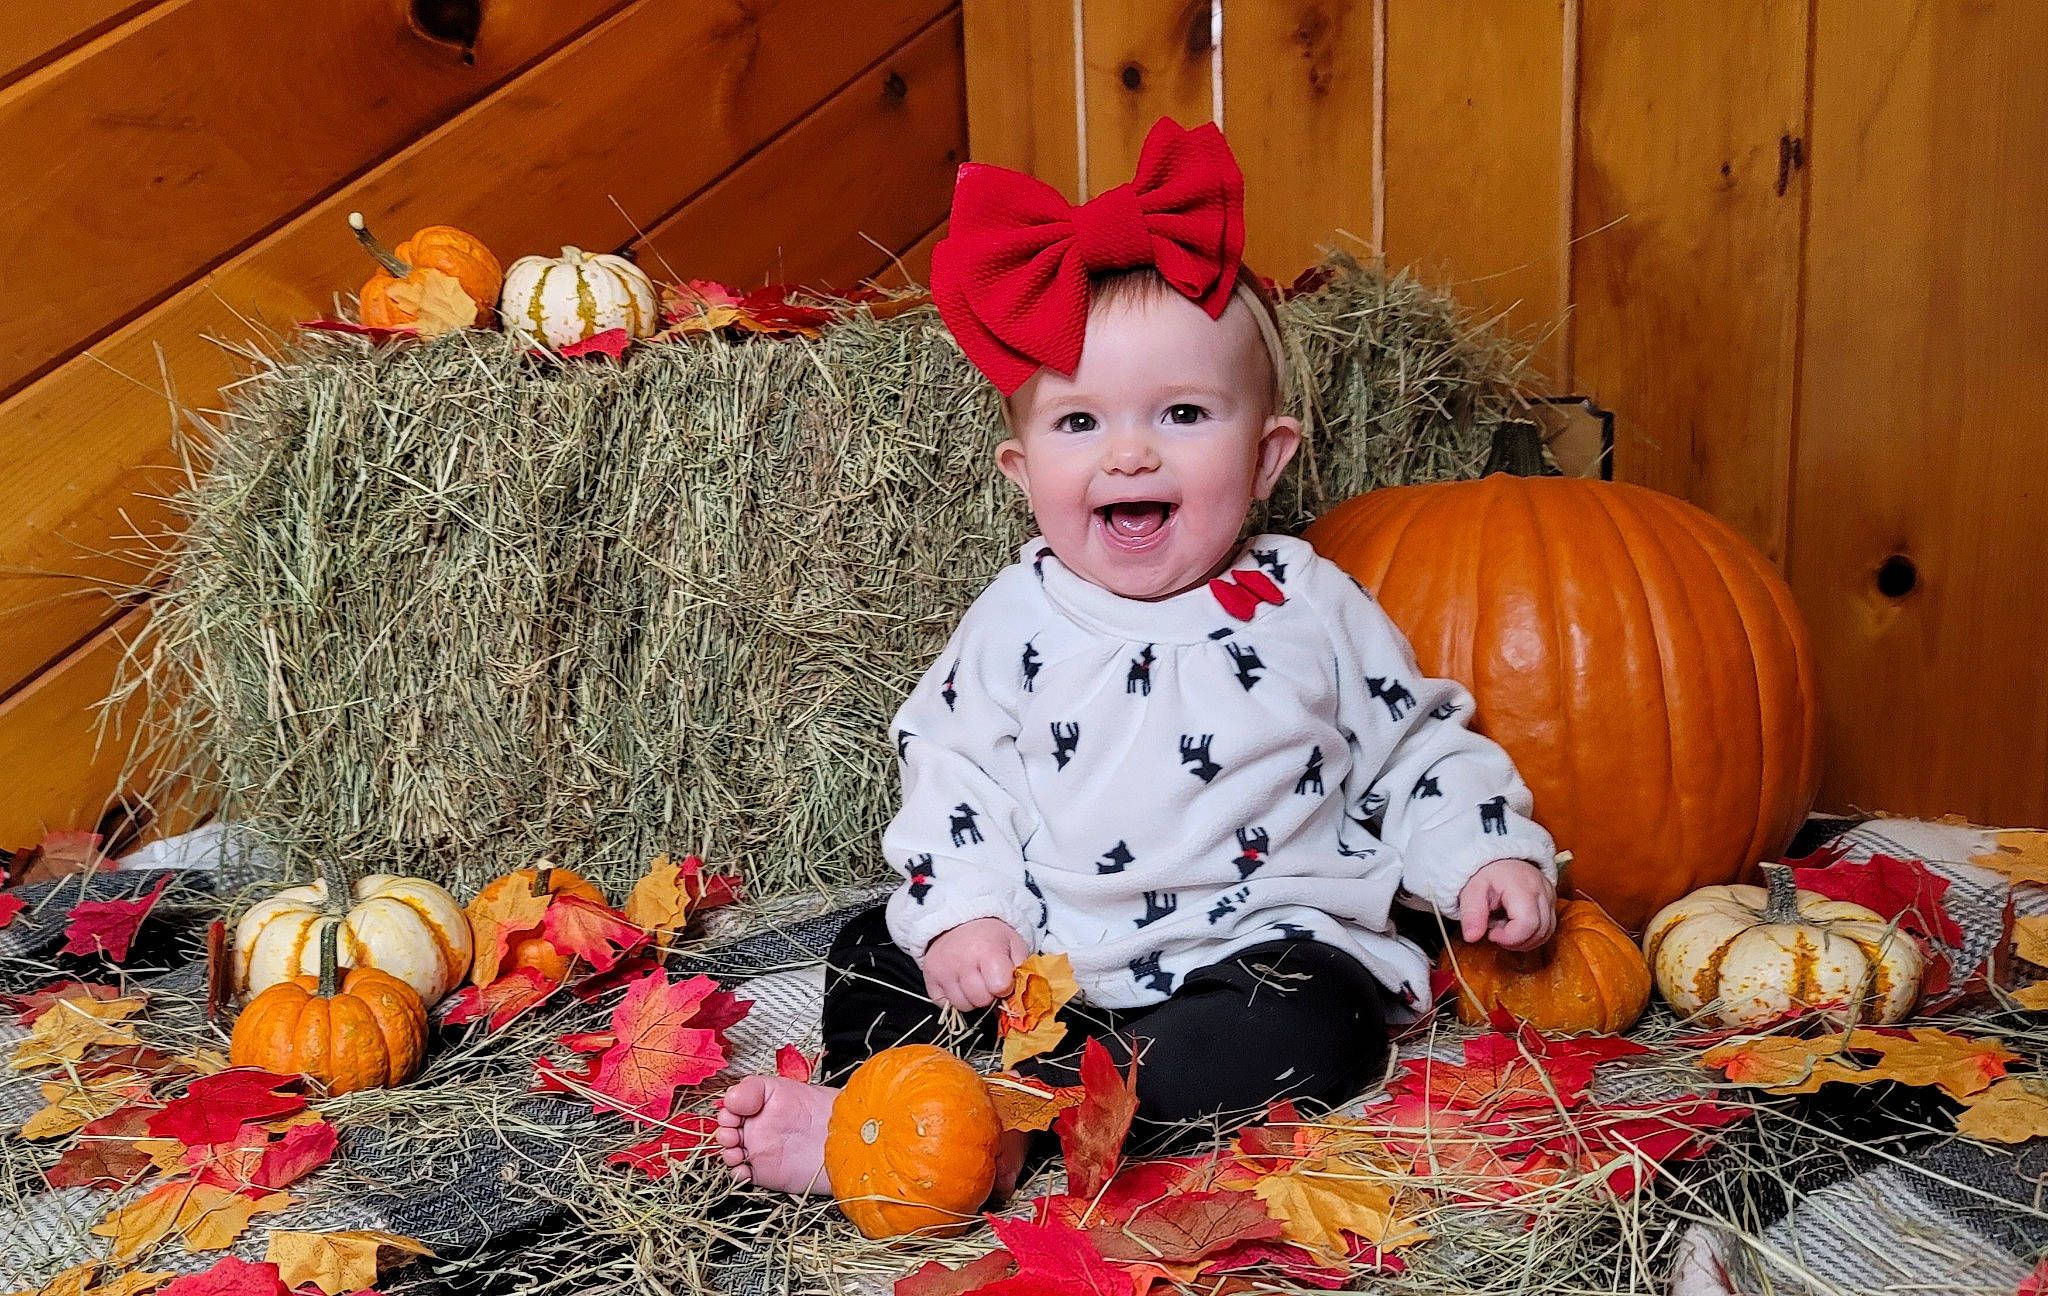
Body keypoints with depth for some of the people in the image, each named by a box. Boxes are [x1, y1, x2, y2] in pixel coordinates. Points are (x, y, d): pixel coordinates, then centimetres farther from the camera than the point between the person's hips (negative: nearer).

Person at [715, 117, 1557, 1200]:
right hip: (1045, 958, 3)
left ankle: (1014, 1112, -37)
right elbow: (952, 765, 4)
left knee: (1316, 1028, -31)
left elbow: (1412, 750, 8)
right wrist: (962, 910, -10)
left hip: (1265, 943, -2)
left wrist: (1487, 855, -6)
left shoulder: (1310, 608, -1)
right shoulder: (1017, 622, 1)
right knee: (878, 952, -6)